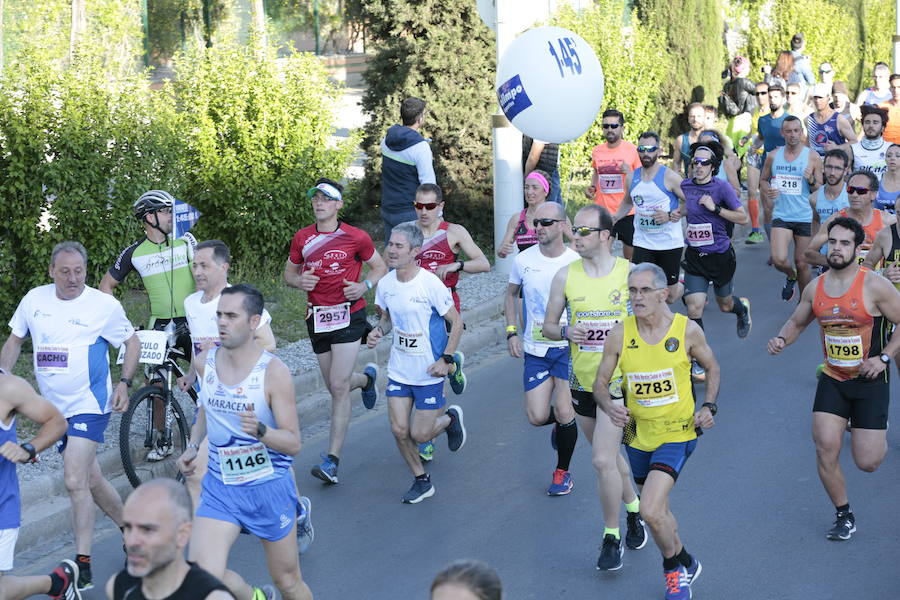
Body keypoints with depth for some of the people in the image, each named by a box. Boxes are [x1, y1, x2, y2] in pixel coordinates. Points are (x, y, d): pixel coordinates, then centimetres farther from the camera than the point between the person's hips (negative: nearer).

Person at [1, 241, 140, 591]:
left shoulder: (104, 305, -9)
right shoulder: (34, 300, 3)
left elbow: (132, 342, 3)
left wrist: (124, 384, -8)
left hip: (89, 406, -5)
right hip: (55, 408, 6)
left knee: (75, 482, -16)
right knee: (91, 480, 15)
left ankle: (82, 567, -10)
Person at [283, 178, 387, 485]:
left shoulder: (356, 237, -5)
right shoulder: (302, 238, 4)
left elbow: (380, 268, 7)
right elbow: (289, 273, 15)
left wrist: (364, 286, -12)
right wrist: (299, 280, -8)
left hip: (348, 315, -4)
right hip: (317, 318, 4)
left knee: (339, 386, -13)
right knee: (335, 386, 14)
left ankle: (332, 460, -10)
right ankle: (367, 377, 51)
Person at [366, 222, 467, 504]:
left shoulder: (431, 284, -18)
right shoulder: (385, 284, -2)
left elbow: (456, 322, -9)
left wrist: (446, 359, -15)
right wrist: (378, 331, -6)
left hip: (429, 372, -5)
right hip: (399, 371, 5)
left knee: (420, 435, -1)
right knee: (399, 430, 1)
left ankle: (450, 417, 31)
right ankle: (422, 481, 23)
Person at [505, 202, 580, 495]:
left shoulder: (576, 262, -9)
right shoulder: (524, 260, -2)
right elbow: (511, 294, 15)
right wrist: (512, 332, 6)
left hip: (569, 348, -2)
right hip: (535, 350, 2)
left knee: (564, 413, -8)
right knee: (537, 417, -5)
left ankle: (563, 471, 16)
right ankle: (562, 424, 33)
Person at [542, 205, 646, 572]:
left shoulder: (630, 274, -7)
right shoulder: (565, 276, -1)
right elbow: (548, 325, 6)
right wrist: (565, 332, -14)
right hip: (582, 380, 4)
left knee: (603, 460, -13)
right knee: (609, 455, 18)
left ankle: (611, 538, 2)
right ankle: (632, 508, 42)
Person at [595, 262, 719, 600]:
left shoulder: (687, 330, -9)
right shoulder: (620, 334, -7)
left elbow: (711, 368, 8)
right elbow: (601, 382, 1)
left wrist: (709, 407, -6)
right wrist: (610, 407, -20)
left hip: (677, 434, -4)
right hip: (638, 435, 4)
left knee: (650, 511, -19)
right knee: (658, 511, 19)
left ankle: (676, 569, 7)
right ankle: (684, 567, 44)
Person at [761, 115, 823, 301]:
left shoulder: (813, 157, -1)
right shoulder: (773, 157, 4)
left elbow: (821, 190, 3)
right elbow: (764, 180, 18)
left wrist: (811, 181, -18)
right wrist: (768, 191, -4)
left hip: (805, 216, -1)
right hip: (781, 215, 1)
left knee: (802, 263, 5)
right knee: (779, 260, -16)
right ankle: (791, 276, 19)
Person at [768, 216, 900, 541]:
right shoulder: (815, 288, 0)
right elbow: (797, 322, 16)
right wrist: (781, 340, -5)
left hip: (870, 381, -4)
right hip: (832, 379, 4)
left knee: (867, 462, -4)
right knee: (826, 450, -7)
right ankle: (844, 515, 14)